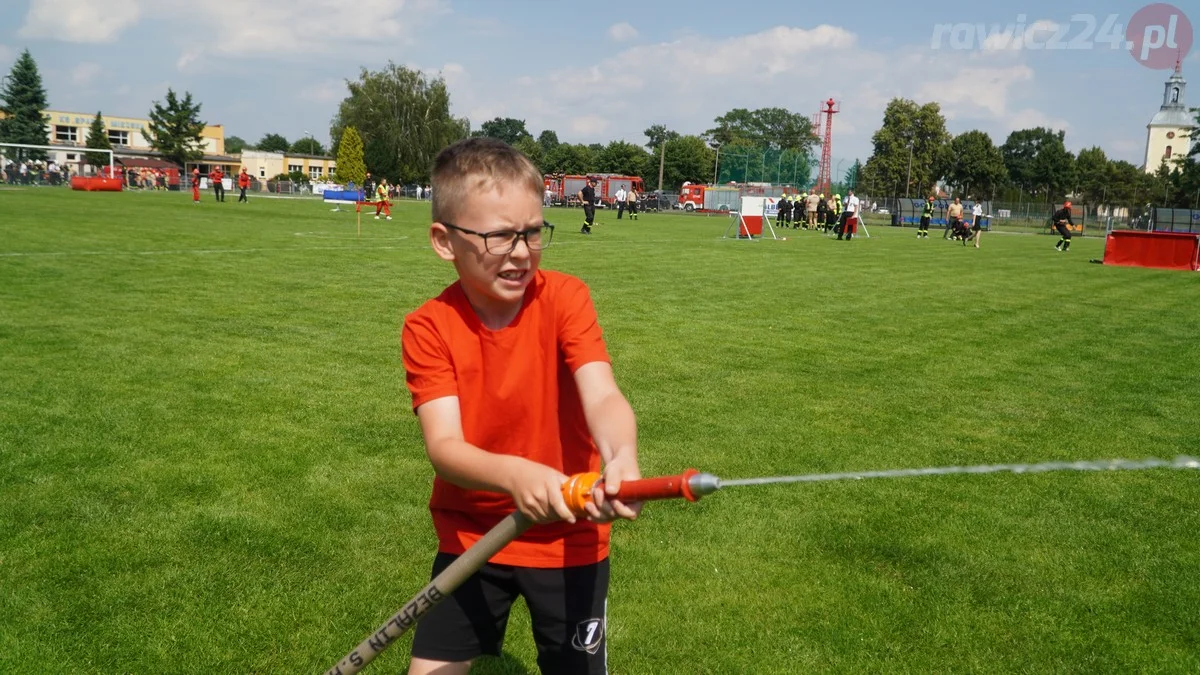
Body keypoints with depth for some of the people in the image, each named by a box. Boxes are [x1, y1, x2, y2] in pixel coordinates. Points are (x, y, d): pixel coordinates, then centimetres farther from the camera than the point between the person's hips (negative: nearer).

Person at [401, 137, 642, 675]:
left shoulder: (565, 298, -14)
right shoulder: (427, 328, -14)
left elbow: (602, 397, -27)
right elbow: (443, 445, -24)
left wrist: (621, 457, -50)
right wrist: (514, 474, -45)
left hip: (568, 535, 0)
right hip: (470, 534, 1)